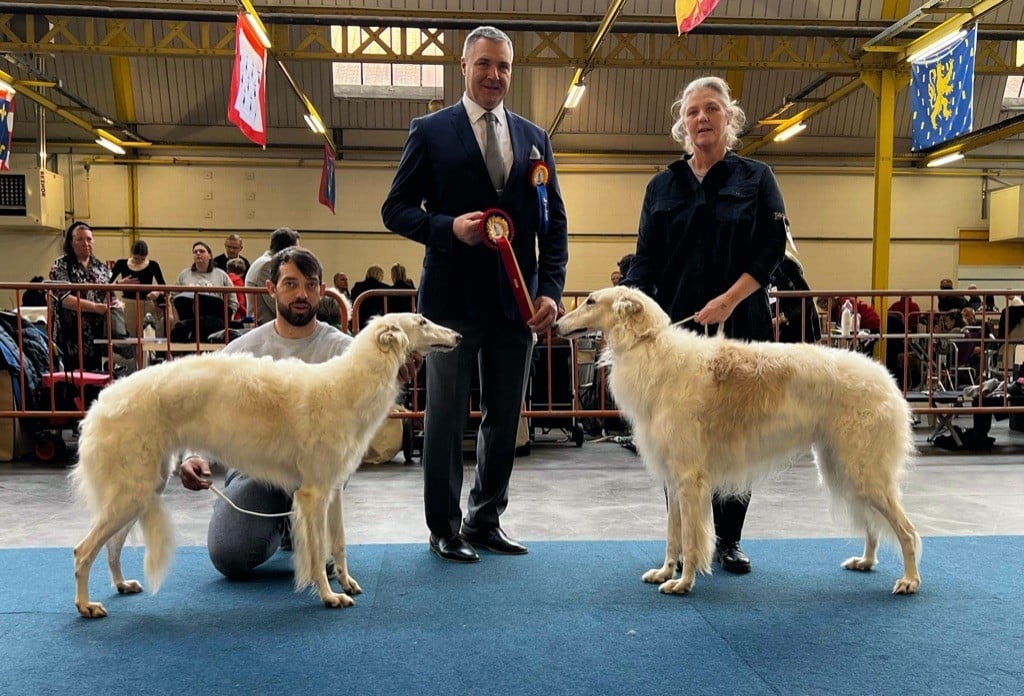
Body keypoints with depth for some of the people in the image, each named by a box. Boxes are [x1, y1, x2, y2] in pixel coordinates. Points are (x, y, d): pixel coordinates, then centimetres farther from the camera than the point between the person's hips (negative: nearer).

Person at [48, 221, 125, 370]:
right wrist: (95, 307, -21)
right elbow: (64, 299, -11)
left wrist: (118, 304, -5)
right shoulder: (61, 266, 2)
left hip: (99, 336, 4)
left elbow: (111, 296, 19)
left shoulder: (101, 267, 16)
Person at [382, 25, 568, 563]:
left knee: (504, 417, 10)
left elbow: (553, 222, 10)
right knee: (447, 416, 4)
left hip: (517, 299, 4)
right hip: (453, 297, -3)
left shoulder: (534, 138, 12)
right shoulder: (431, 131, 3)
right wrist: (449, 227, -18)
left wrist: (550, 291, -2)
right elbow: (396, 210, 0)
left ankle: (486, 521, 25)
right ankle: (444, 528, 19)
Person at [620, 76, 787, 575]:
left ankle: (728, 539, 17)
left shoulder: (755, 178, 7)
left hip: (739, 327, -1)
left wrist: (728, 300, -15)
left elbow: (772, 248, -2)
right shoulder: (662, 186, 12)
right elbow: (645, 259, 5)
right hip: (676, 327, 1)